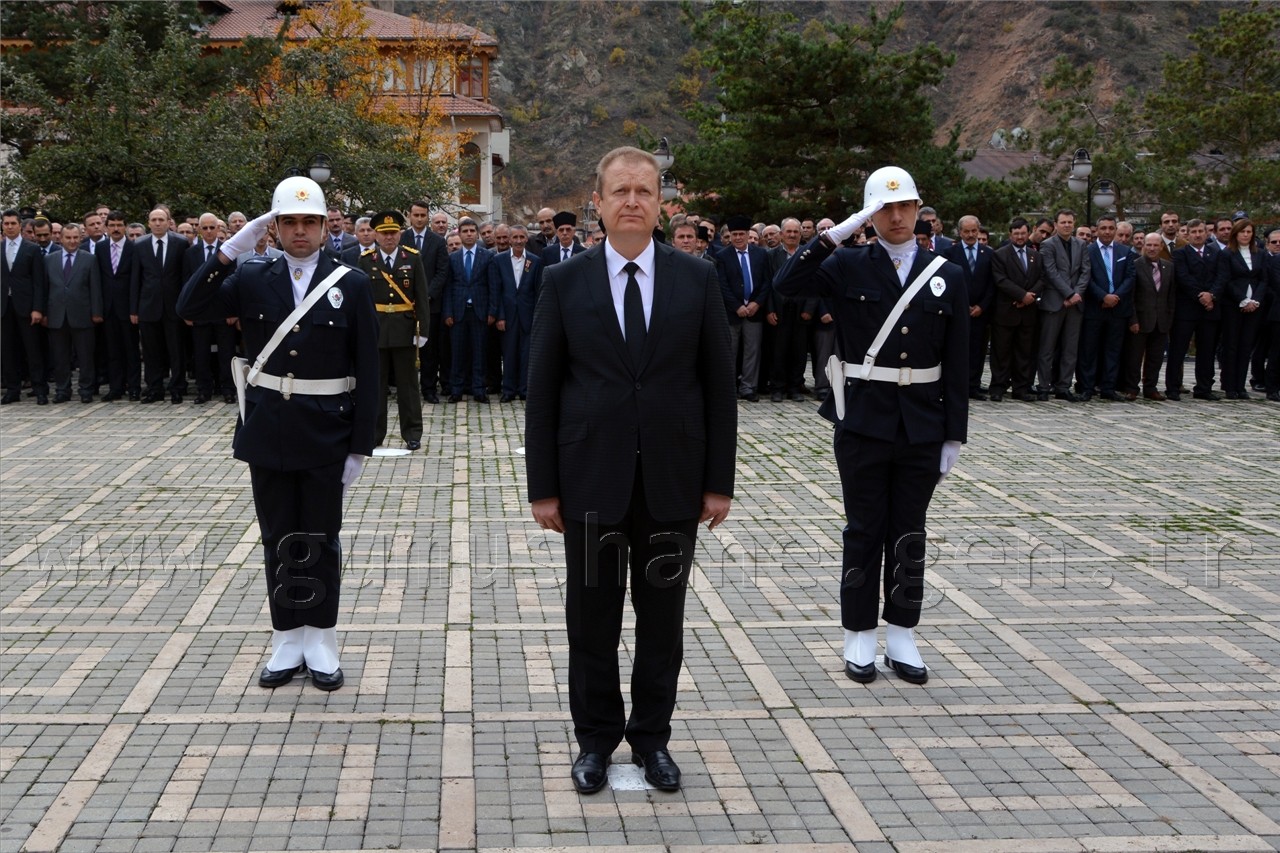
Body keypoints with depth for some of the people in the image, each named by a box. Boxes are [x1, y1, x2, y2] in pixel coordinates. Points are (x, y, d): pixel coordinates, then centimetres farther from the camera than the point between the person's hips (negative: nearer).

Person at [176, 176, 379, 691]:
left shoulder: (351, 285, -4)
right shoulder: (253, 280, 3)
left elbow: (366, 371, -4)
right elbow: (190, 308, -9)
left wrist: (360, 446, -7)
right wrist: (231, 249, -17)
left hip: (325, 435, -2)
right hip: (268, 432, 2)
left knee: (320, 540, 8)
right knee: (279, 541, 10)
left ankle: (320, 640, 19)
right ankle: (287, 640, 21)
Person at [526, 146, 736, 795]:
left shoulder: (697, 279, 2)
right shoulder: (563, 281, 0)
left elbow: (719, 384, 3)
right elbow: (542, 389, 0)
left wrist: (719, 481, -1)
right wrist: (543, 488, -3)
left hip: (672, 479, 1)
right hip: (591, 480, 0)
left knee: (662, 614, 10)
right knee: (592, 616, 9)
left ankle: (652, 736, 26)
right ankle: (596, 738, 25)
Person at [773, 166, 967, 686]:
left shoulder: (948, 276, 4)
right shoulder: (849, 266, -1)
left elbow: (957, 364, 4)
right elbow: (786, 286, -18)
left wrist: (954, 434, 1)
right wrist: (838, 232, -21)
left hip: (922, 427, 2)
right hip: (863, 423, -2)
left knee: (909, 534, 9)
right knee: (864, 531, 6)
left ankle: (901, 638, 20)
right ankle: (859, 637, 16)